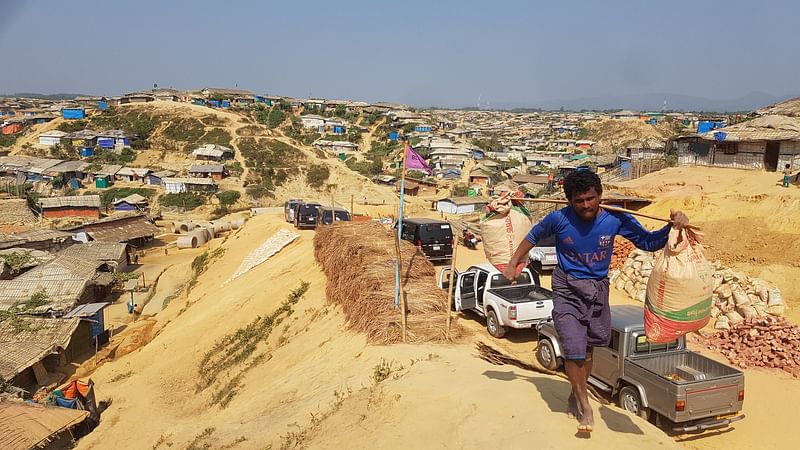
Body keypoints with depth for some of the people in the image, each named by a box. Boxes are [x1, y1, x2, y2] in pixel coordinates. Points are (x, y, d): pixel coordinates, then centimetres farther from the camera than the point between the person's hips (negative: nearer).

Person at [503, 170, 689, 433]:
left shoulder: (616, 219, -14)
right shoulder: (559, 219, -17)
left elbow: (649, 243, -6)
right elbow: (534, 236, 2)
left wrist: (672, 226, -25)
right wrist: (513, 264, 4)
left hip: (597, 290, 3)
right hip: (567, 290, -2)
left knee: (588, 349, 16)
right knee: (574, 350, -10)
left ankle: (575, 397, 40)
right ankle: (584, 407, 12)